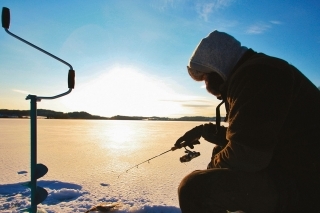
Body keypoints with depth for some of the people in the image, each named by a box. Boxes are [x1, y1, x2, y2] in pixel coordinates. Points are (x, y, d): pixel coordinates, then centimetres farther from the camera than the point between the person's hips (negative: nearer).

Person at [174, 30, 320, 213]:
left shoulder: (254, 74, -18)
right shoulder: (250, 74, 15)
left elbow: (245, 155, -25)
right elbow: (244, 136, 24)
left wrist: (215, 164, -4)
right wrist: (205, 130, 14)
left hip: (302, 184, -11)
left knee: (195, 188, -25)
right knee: (222, 151, 24)